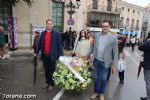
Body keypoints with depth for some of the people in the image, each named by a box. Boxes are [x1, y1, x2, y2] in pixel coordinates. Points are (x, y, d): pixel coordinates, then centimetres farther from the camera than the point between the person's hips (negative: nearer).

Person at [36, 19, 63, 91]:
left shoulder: (57, 34, -5)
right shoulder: (43, 33, 8)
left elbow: (59, 45, -7)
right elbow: (39, 43, 12)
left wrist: (61, 55, -12)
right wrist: (37, 52, 11)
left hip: (52, 55, -4)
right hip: (44, 55, 4)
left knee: (52, 70, 7)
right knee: (46, 70, 16)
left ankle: (51, 84, 23)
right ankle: (47, 83, 33)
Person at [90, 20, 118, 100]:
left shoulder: (113, 38, -9)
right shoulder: (96, 35, 1)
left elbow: (115, 52, -7)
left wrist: (114, 65, -8)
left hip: (105, 62, -2)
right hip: (96, 60, 3)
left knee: (104, 79, 11)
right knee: (95, 77, 13)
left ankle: (102, 93, 34)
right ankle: (96, 92, 34)